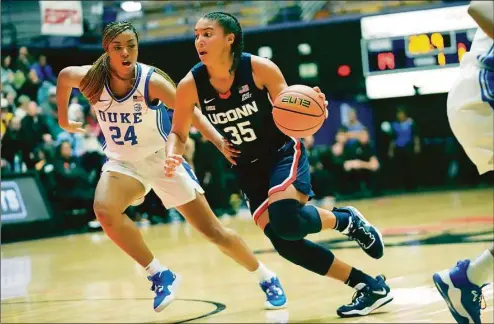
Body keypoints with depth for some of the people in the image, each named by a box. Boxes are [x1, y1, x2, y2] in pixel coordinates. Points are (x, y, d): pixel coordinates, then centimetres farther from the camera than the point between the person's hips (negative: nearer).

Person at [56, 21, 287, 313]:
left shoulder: (152, 81, -24)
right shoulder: (92, 80, -16)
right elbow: (63, 76, 6)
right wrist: (63, 119, 14)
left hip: (162, 158, -2)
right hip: (123, 161, 2)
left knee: (213, 230, -1)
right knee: (105, 210, -30)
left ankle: (268, 278, 20)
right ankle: (160, 275, -14)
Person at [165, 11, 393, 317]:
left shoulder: (260, 68, -20)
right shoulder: (190, 85, -13)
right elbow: (178, 133, -1)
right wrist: (173, 156, -24)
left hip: (283, 153, -4)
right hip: (249, 168, 4)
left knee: (286, 220, -31)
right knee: (284, 241, -5)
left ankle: (347, 220, 2)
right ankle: (370, 286, 8)